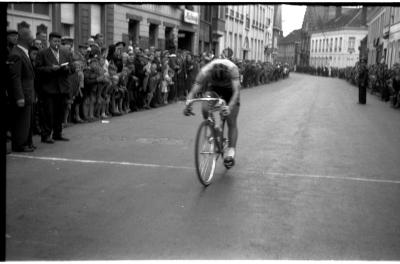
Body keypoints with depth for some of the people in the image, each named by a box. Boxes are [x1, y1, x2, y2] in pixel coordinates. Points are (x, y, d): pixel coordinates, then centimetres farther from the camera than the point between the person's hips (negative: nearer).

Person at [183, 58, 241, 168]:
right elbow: (193, 91, -40)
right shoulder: (205, 72, -36)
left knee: (232, 122, -9)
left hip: (230, 89, -2)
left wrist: (230, 107, -65)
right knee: (205, 110, -21)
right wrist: (188, 105, -61)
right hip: (213, 88, 2)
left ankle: (231, 151, -4)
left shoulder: (232, 69, -41)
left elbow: (236, 91, -48)